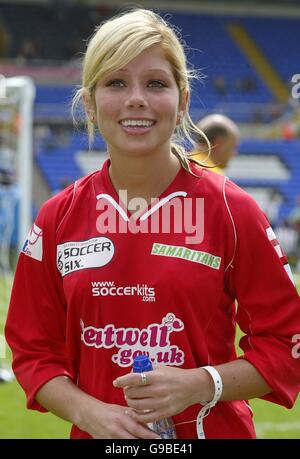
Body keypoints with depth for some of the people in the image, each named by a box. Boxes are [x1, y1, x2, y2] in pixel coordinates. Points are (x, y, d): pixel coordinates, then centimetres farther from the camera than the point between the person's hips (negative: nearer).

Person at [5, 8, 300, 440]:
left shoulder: (231, 210, -8)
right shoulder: (58, 218, -2)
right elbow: (34, 351, 3)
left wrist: (202, 385, -19)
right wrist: (89, 412, -13)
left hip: (212, 429, -2)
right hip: (98, 435, 2)